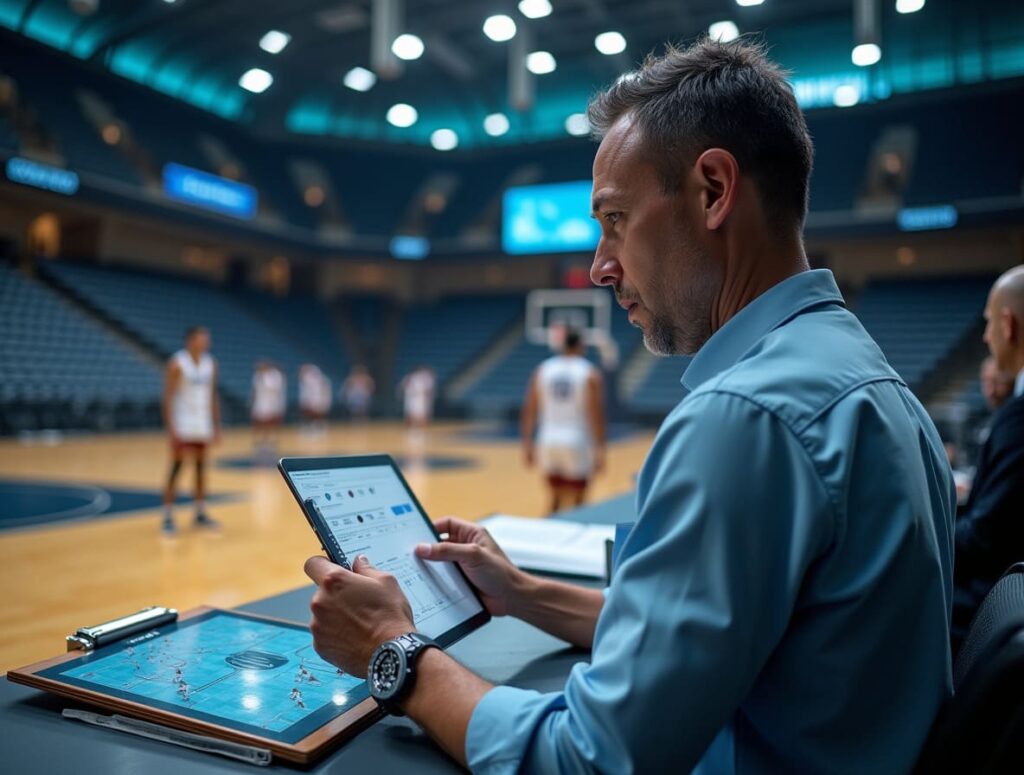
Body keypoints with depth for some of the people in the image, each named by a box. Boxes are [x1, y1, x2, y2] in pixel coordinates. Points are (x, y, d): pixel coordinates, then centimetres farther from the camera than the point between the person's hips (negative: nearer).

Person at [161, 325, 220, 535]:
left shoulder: (210, 363, 7)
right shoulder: (177, 363, -10)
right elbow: (168, 397, -12)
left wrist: (217, 426, 10)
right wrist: (171, 429, -19)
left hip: (203, 425, 6)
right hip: (182, 425, -6)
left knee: (201, 467, 10)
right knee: (176, 469, -4)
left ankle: (200, 513, 19)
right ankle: (168, 517, 2)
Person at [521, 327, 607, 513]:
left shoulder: (542, 370, 6)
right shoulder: (590, 373, -4)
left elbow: (529, 410, 5)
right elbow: (596, 415, -9)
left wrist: (527, 443, 11)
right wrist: (600, 449, -5)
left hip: (548, 443, 4)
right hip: (576, 443, -4)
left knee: (556, 498, 18)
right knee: (578, 502, 8)